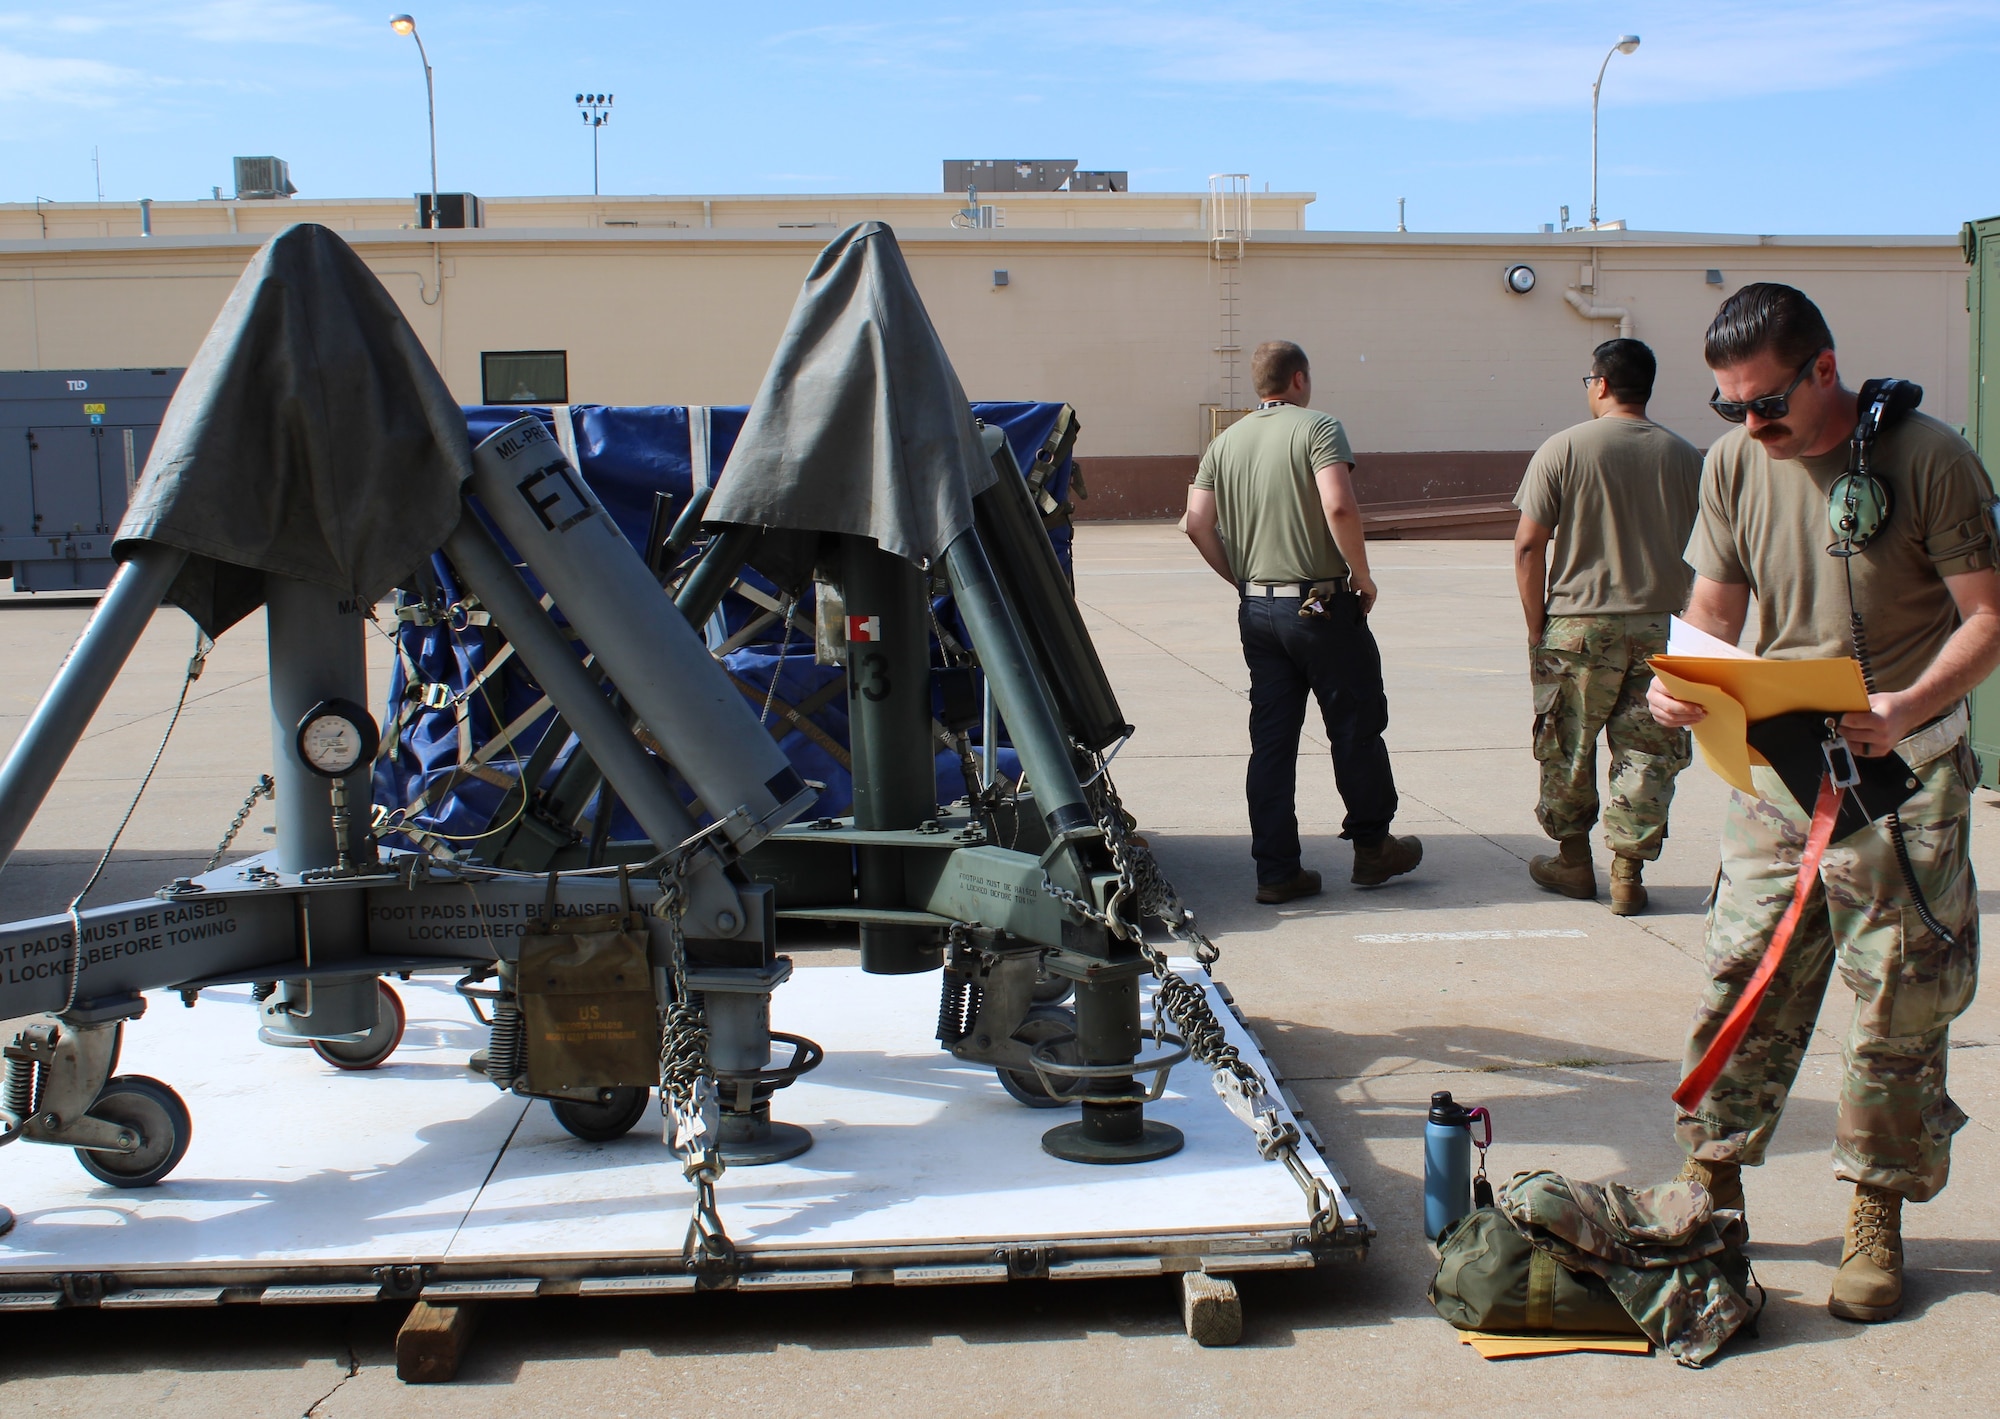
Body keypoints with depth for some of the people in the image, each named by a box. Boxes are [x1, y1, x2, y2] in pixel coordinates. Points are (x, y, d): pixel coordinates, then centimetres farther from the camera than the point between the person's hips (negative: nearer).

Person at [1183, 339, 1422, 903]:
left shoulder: (1225, 443, 10)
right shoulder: (1317, 428, -8)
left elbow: (1197, 523, 4)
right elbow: (1339, 507, -22)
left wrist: (1241, 579, 13)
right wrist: (1362, 575, -10)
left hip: (1257, 610, 6)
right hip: (1322, 604, -6)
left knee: (1271, 739, 7)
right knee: (1356, 727, 9)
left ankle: (1276, 871, 8)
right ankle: (1372, 847, 20)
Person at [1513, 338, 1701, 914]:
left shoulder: (1563, 449, -6)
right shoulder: (1684, 456, 3)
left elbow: (1529, 546, -8)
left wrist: (1538, 627, 0)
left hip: (1579, 624, -2)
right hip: (1661, 626, 2)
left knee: (1568, 749, 12)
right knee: (1646, 751, 7)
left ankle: (1573, 862, 23)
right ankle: (1628, 875, 8)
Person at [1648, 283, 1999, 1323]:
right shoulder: (1733, 465, 2)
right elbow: (1713, 618, 9)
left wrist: (1909, 708, -26)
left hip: (1902, 776, -4)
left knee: (1901, 1003, 4)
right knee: (1740, 979, 5)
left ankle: (1877, 1218, 18)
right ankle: (1711, 1189, 19)